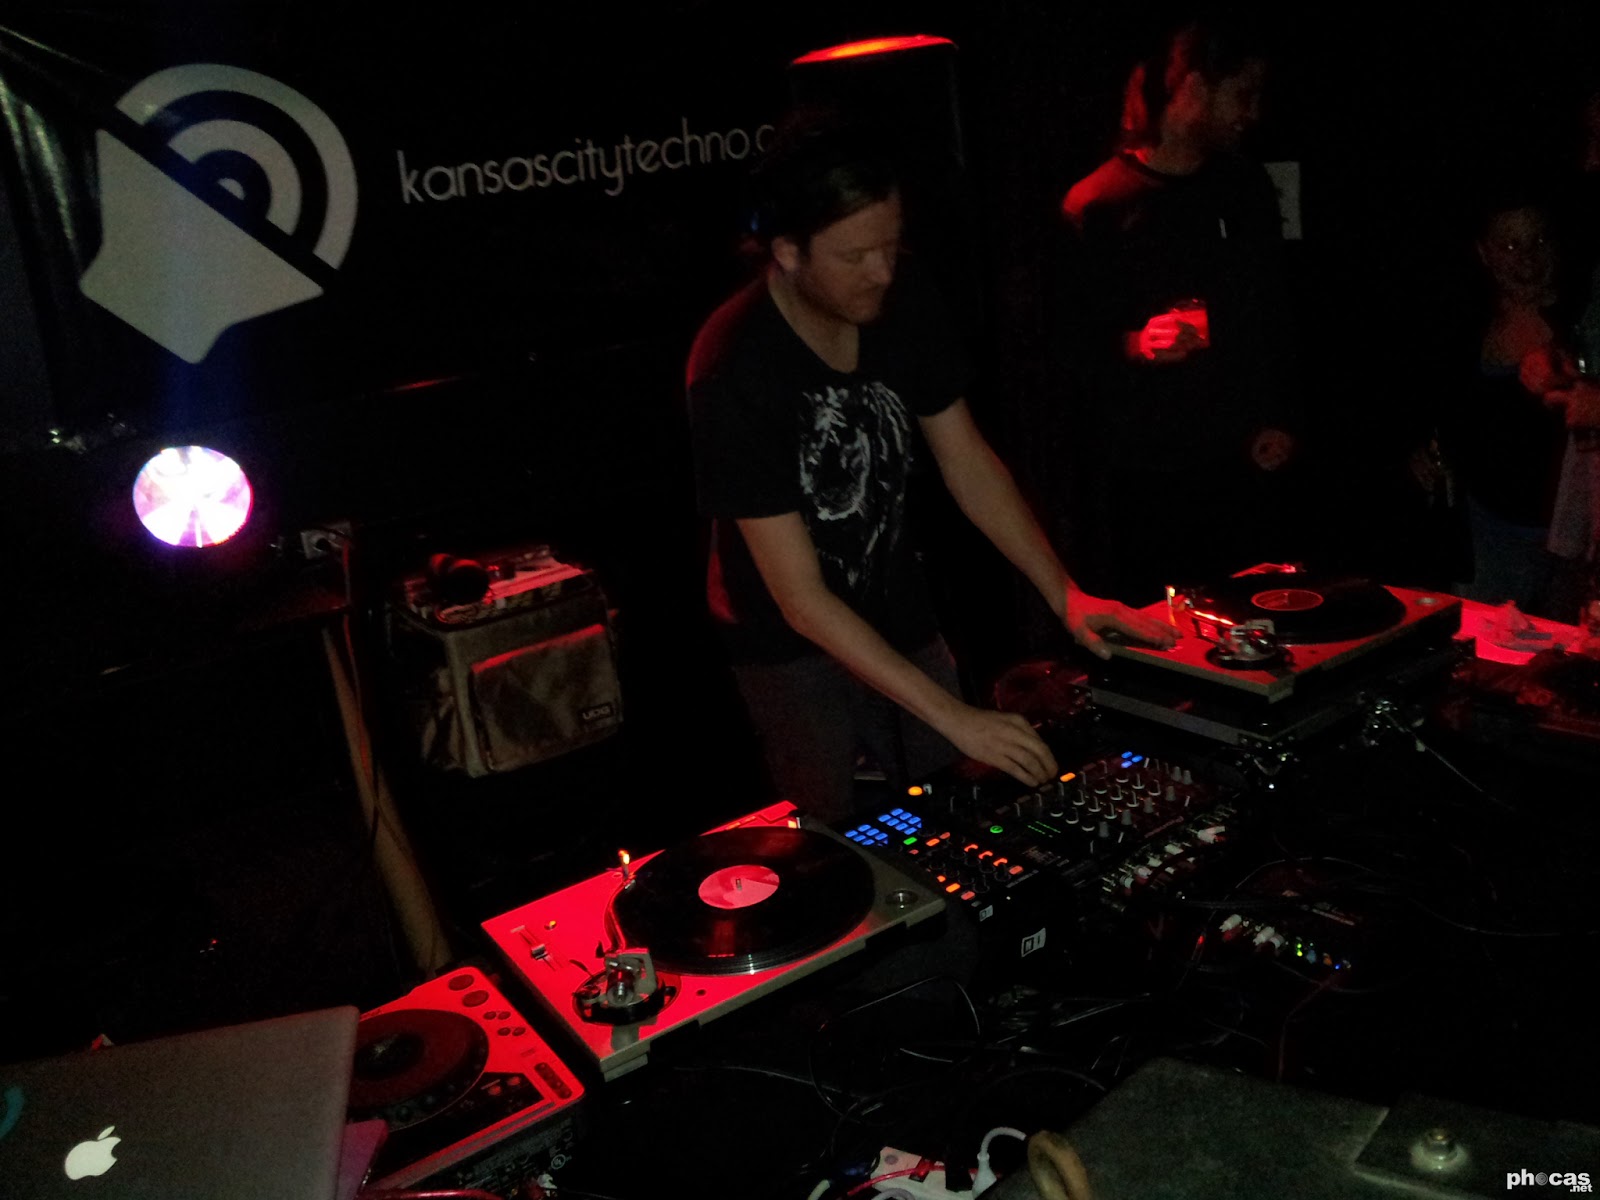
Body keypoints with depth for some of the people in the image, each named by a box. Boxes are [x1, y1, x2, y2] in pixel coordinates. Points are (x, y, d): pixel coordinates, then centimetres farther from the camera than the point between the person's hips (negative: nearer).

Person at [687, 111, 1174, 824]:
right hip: (792, 641, -5)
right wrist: (954, 717, -31)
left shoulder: (900, 300, -12)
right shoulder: (734, 373, -30)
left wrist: (1066, 596, -11)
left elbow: (965, 460, -2)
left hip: (899, 612, 5)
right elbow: (801, 601, -29)